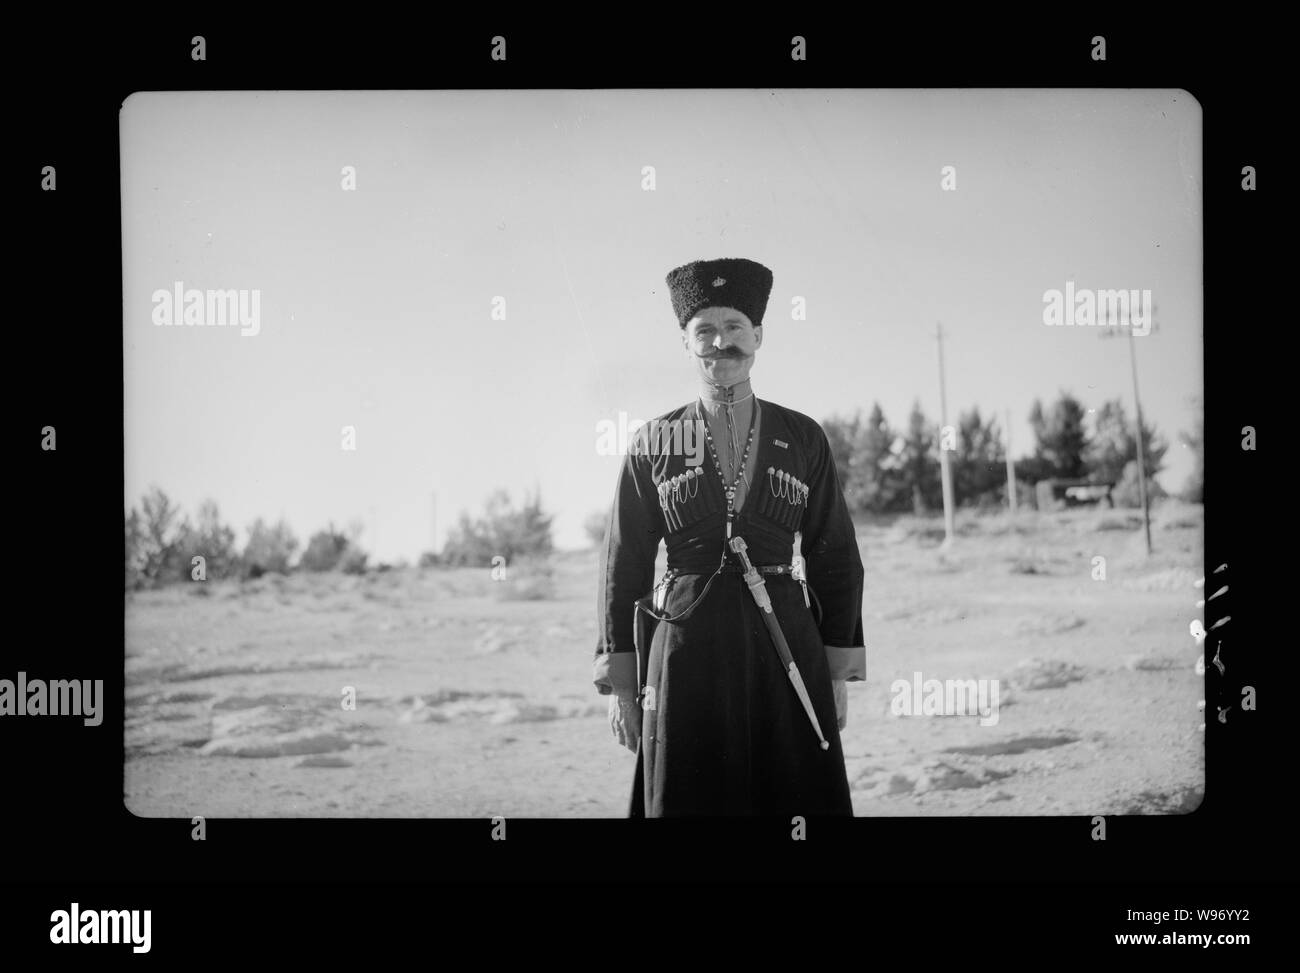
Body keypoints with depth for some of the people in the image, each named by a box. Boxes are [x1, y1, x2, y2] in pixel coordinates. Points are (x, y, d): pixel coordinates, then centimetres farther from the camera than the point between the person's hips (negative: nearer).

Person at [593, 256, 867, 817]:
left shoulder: (804, 439, 7)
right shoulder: (654, 444, 5)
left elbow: (836, 558, 10)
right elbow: (623, 563, 6)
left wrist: (839, 672, 4)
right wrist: (619, 682, 0)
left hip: (786, 649, 1)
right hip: (686, 654, -1)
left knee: (799, 803, -1)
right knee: (690, 801, -1)